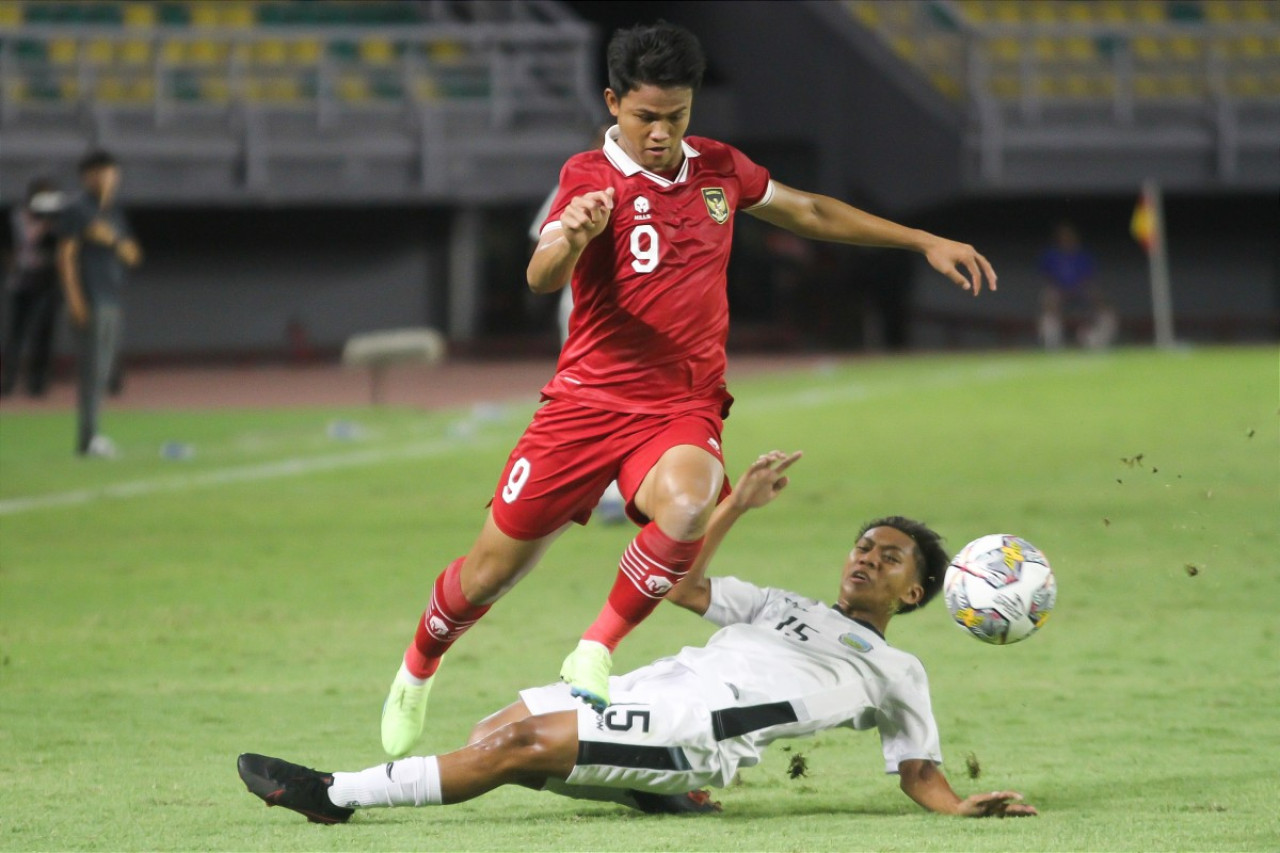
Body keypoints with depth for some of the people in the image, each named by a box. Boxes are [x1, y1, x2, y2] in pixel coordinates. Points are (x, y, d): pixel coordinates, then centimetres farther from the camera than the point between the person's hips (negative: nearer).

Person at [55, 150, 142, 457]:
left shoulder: (114, 213, 18)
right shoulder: (77, 211, -4)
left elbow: (133, 255, 15)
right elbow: (66, 255, -10)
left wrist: (113, 239, -6)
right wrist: (74, 299, -18)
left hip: (113, 302, 8)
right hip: (91, 302, -8)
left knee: (104, 369, 8)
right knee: (92, 367, -12)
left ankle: (90, 435, 12)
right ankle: (87, 438, -13)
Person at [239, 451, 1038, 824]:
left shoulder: (897, 671, 18)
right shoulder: (787, 607, 34)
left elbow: (920, 772, 14)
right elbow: (683, 586, 29)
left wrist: (964, 806, -7)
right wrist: (737, 503, 23)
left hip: (704, 731, -8)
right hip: (657, 685, 8)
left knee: (522, 744, -21)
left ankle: (338, 794, -22)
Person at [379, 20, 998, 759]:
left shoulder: (719, 168, 7)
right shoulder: (593, 178, -9)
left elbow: (809, 212, 24)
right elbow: (542, 280, -25)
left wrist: (926, 242, 25)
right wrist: (568, 237, -49)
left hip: (684, 406, 2)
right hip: (589, 399, -2)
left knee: (687, 504, -34)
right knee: (494, 567, 4)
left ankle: (598, 651, -15)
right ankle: (419, 671, 35)